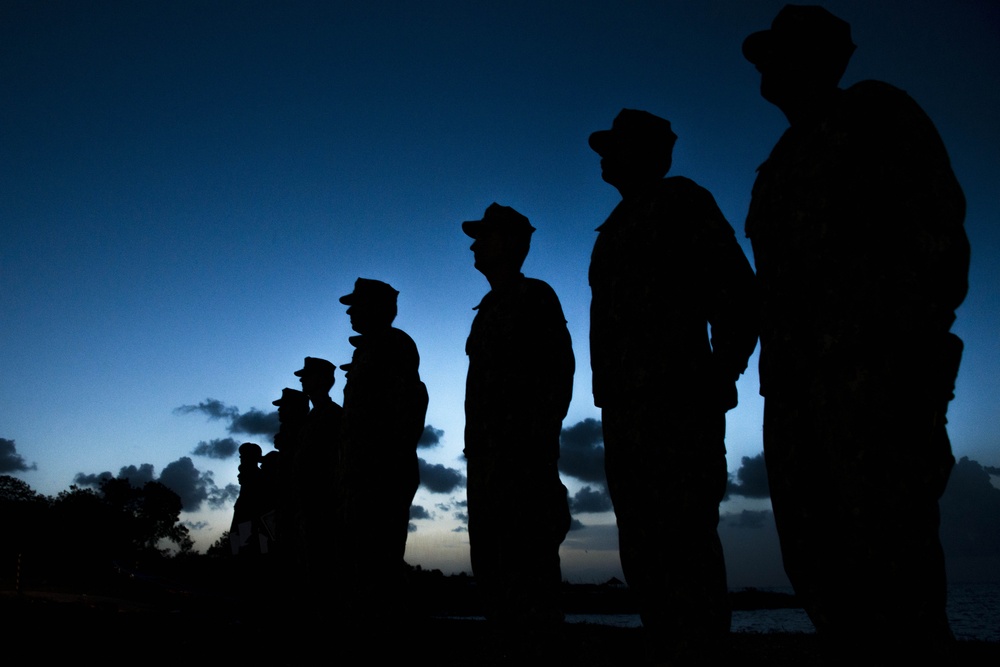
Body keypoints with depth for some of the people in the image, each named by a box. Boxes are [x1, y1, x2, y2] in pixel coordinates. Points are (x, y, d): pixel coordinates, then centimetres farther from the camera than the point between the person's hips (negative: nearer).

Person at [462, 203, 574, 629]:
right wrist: (475, 447, 14)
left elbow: (559, 373, -10)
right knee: (491, 562, 9)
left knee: (525, 562, -10)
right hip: (488, 453, 9)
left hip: (521, 453, -9)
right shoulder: (489, 308, 23)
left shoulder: (534, 297, 0)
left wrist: (539, 440, -18)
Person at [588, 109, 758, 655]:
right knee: (641, 549, 10)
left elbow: (737, 292, -5)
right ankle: (669, 647, 19)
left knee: (682, 540, -9)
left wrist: (717, 379, -11)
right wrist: (609, 395, 13)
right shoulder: (616, 229, 25)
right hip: (624, 410, 9)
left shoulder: (680, 202, 3)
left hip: (676, 402, -8)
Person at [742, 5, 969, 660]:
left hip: (871, 362, -7)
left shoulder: (875, 113, 9)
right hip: (794, 373, 7)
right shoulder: (782, 163, 27)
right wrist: (774, 373, 14)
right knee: (814, 553, 6)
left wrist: (919, 340, -15)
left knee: (888, 549, -10)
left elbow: (939, 223, -2)